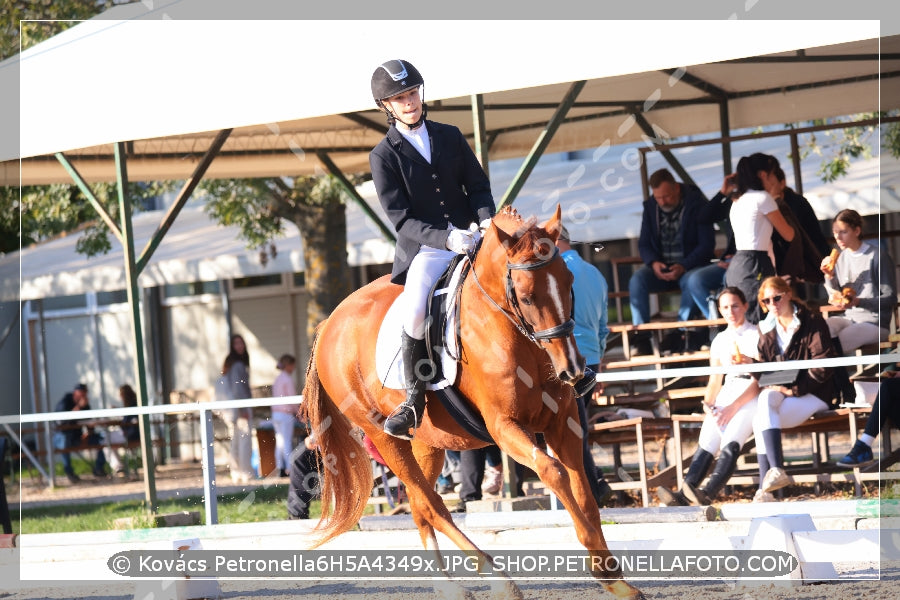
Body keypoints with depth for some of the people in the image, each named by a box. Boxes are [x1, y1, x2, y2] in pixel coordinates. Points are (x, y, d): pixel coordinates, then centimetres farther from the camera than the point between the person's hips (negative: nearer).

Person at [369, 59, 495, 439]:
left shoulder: (450, 136, 12)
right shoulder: (383, 156, 0)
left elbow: (478, 185, 12)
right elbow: (401, 219, -8)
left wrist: (487, 221, -10)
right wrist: (445, 239, -23)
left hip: (471, 237, 4)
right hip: (423, 251, -4)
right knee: (415, 310, -31)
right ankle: (413, 401, -16)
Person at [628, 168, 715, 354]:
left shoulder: (696, 204, -7)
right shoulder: (650, 207, 6)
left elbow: (707, 244, -10)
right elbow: (644, 243, 10)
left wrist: (684, 266, -23)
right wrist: (653, 263, -13)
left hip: (690, 265, -4)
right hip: (660, 267, 4)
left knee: (691, 281, -38)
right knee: (636, 281, -26)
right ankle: (641, 337, -28)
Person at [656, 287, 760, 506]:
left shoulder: (757, 336, 5)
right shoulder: (719, 341, 22)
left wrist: (734, 407, -14)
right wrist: (709, 404, -1)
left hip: (751, 396, -5)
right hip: (727, 394, 5)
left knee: (731, 443, -29)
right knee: (707, 441, -20)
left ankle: (708, 494, -49)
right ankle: (683, 495, -39)